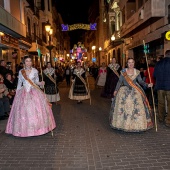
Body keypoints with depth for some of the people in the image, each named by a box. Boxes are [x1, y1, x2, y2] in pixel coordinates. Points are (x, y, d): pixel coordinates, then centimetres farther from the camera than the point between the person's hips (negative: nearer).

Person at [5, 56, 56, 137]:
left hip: (34, 91, -1)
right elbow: (19, 83, 10)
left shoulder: (35, 71, 2)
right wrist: (17, 93, 9)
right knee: (24, 110, 0)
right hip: (24, 92, 1)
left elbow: (36, 81, 8)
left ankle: (37, 127, 11)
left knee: (36, 109, -3)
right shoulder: (21, 71, 5)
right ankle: (24, 129, 12)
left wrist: (40, 83, -12)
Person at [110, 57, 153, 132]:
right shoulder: (123, 71, 1)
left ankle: (137, 124, 7)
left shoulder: (137, 72, 3)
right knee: (123, 106, -2)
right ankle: (123, 123, 10)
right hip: (124, 91, 0)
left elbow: (140, 81, 4)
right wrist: (116, 90, -3)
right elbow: (120, 81, 2)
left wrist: (147, 85, -12)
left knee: (137, 106, -5)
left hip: (135, 91, 1)